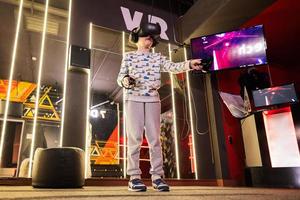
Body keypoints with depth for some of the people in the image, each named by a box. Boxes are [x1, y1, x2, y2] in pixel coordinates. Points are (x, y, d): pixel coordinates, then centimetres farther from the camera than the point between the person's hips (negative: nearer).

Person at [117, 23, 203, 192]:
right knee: (135, 137, -5)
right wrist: (125, 81, -17)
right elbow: (120, 77, 7)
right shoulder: (129, 56, 11)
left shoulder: (157, 57, 15)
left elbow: (173, 67, 0)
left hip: (153, 99, 2)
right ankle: (134, 176, -1)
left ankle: (157, 176, 2)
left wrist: (189, 64, -18)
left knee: (154, 137, -1)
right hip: (133, 98, -2)